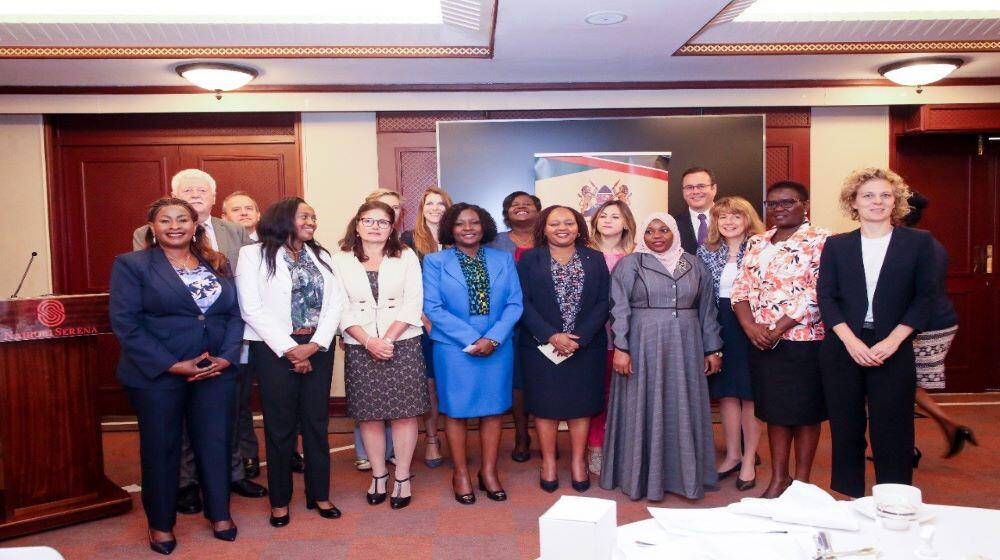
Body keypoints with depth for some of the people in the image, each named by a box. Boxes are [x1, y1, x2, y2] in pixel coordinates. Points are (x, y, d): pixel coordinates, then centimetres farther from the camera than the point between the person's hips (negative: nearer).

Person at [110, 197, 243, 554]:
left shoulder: (218, 264, 9)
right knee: (160, 447, 10)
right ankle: (161, 524, 28)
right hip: (156, 374, -3)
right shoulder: (132, 264, -3)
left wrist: (226, 357, -9)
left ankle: (220, 514, 29)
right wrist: (172, 365, -16)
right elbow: (125, 323, -11)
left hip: (217, 371, 3)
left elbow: (235, 314, 7)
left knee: (215, 443, 11)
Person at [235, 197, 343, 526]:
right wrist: (289, 348, -12)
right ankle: (280, 500, 18)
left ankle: (319, 494, 22)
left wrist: (315, 345, -10)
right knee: (280, 425, 4)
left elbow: (334, 303, 4)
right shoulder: (254, 254, -1)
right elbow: (252, 308, -9)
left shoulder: (321, 255, 12)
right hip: (275, 350, -4)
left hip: (318, 348, 4)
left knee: (316, 421, 9)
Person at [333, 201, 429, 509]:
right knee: (369, 414, 6)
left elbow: (413, 303, -1)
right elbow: (342, 309, 0)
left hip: (403, 344, 0)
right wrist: (369, 341, -12)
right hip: (360, 348, 1)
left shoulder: (406, 256, 5)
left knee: (404, 412, 1)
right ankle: (378, 475, 21)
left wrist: (388, 339, -11)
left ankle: (402, 477, 12)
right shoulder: (341, 260, 5)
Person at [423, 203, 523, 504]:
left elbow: (515, 303, 1)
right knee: (456, 411, 7)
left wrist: (493, 338, -14)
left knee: (493, 409, 9)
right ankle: (461, 473, 21)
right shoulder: (435, 262, 0)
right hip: (454, 349, -2)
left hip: (498, 348, 2)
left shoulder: (503, 259, 6)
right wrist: (471, 340, -15)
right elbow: (433, 307, -8)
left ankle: (489, 472, 23)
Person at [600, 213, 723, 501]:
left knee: (684, 411, 9)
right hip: (643, 347, -3)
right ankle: (642, 475, 14)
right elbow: (619, 310, -6)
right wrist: (621, 348, -15)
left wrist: (713, 349, 8)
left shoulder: (694, 265, 10)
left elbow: (707, 309, 12)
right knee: (644, 410, 3)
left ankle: (684, 474, 22)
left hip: (685, 349, 3)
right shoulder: (629, 264, 0)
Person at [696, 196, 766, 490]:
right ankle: (732, 454, 24)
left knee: (750, 393, 5)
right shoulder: (706, 251, 6)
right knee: (726, 391, 10)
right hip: (718, 330, 3)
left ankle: (749, 459, 18)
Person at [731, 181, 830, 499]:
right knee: (774, 409, 13)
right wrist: (750, 326, -9)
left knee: (804, 411, 6)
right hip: (761, 341, 5)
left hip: (804, 339, -5)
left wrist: (778, 329, -16)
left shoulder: (821, 241, -7)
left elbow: (818, 294, -15)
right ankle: (778, 478, 25)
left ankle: (801, 481, 21)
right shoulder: (756, 243, 11)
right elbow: (741, 288, 8)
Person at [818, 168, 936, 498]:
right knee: (846, 430, 7)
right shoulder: (836, 245, 6)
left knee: (893, 431, 3)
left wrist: (892, 341, -12)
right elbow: (825, 297, 0)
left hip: (893, 350, -1)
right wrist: (851, 341, -12)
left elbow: (925, 297, -1)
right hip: (843, 348, 1)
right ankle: (847, 502, 20)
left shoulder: (918, 242, 4)